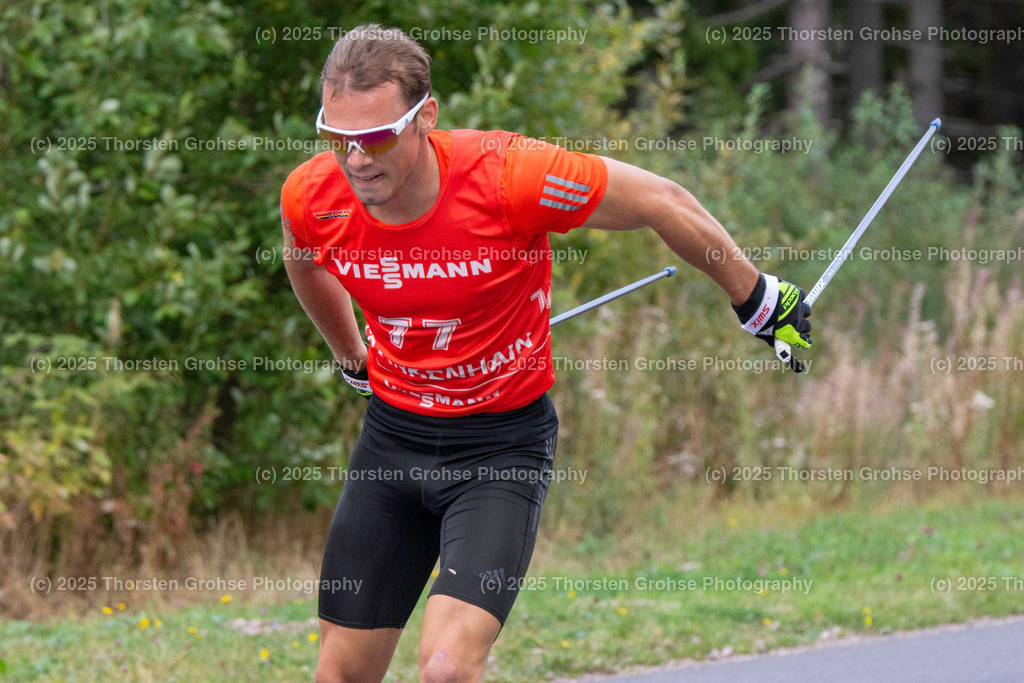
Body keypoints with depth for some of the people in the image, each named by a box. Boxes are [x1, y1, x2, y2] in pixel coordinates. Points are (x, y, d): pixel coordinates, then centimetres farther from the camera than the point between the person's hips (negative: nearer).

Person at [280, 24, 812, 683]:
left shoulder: (506, 173, -25)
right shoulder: (310, 196, -13)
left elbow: (661, 202, -10)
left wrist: (757, 301, 3)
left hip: (503, 444, -4)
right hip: (393, 436, 4)